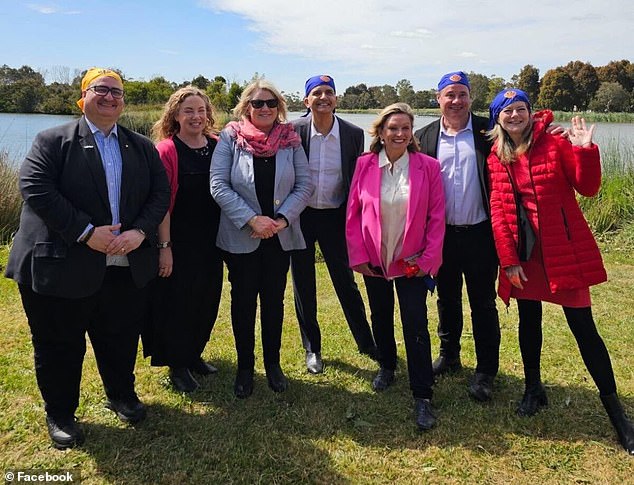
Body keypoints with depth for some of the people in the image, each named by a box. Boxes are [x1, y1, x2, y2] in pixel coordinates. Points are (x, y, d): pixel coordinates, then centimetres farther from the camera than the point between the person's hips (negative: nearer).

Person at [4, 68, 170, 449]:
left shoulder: (143, 147, 11)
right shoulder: (53, 141, -2)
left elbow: (161, 193, 5)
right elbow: (35, 188, -14)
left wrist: (140, 232, -12)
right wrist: (86, 232, -20)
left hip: (128, 267, 4)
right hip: (62, 266, -3)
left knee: (121, 340, 17)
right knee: (59, 346, 10)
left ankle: (122, 395, 41)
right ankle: (60, 414, 31)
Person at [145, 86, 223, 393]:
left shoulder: (218, 146, 4)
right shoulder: (166, 150, -11)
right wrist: (164, 246, -15)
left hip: (211, 239, 5)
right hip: (179, 240, -5)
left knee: (208, 298, 14)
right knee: (178, 301, 6)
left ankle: (194, 354, 35)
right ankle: (177, 365, 24)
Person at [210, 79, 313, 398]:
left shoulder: (290, 140, 1)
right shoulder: (230, 138, -4)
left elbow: (304, 185, -2)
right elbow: (219, 186, -11)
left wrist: (282, 218, -15)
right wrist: (251, 219, -19)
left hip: (280, 237, 2)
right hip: (240, 237, -1)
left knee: (274, 300, 11)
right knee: (243, 300, 10)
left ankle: (273, 363, 28)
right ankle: (244, 367, 25)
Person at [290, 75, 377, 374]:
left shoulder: (353, 134, -4)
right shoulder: (293, 131, -7)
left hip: (335, 217, 0)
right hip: (300, 216, 0)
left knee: (346, 282, 9)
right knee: (303, 285, 10)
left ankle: (366, 343, 28)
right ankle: (312, 348, 27)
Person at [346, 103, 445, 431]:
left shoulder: (428, 167, -7)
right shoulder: (365, 164, -4)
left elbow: (437, 217, -6)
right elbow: (353, 213, -2)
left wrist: (428, 259, -10)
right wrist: (358, 256, -5)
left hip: (412, 261, -2)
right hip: (374, 260, 3)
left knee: (415, 324, -3)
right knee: (380, 317, 18)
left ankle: (422, 395, 8)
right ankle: (387, 366, 43)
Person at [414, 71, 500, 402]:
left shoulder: (487, 132, -2)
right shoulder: (424, 137, 3)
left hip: (480, 233, -2)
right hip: (443, 233, 3)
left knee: (483, 303, 6)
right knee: (447, 299, 16)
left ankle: (486, 371, 19)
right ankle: (449, 356, 34)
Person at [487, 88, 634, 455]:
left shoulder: (555, 143, -4)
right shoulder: (496, 158, 4)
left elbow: (588, 188, -6)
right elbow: (498, 210, 0)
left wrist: (586, 150, -22)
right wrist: (508, 259, -5)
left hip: (564, 248, -3)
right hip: (523, 250, 3)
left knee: (582, 325, -1)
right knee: (529, 319, 14)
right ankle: (534, 389, 33)